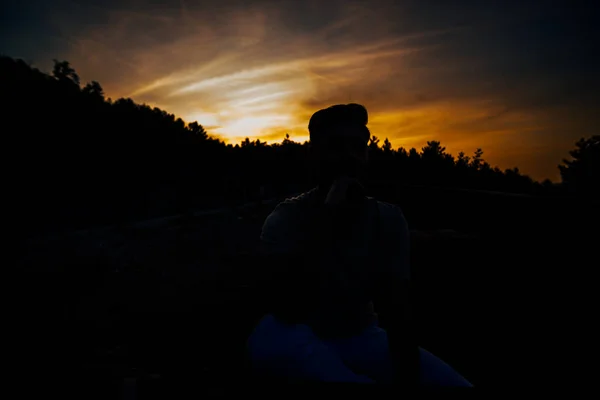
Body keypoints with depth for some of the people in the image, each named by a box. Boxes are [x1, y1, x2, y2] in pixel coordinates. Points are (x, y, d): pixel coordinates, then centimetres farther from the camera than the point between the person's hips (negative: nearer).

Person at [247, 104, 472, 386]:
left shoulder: (389, 220, -8)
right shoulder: (285, 219, -16)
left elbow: (397, 317, -11)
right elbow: (287, 311, -30)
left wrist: (408, 376, -27)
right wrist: (326, 220, -35)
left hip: (364, 339, 1)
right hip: (302, 342, 0)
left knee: (453, 382, -22)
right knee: (273, 335, -36)